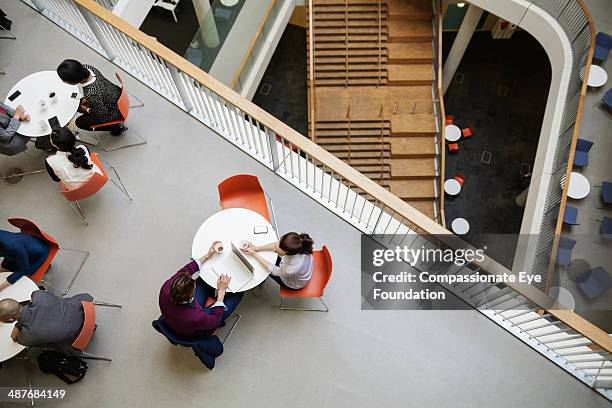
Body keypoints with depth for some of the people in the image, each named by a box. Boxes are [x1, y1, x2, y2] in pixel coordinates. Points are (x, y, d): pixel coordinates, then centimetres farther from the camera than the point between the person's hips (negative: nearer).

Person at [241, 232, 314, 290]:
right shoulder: (297, 240, -36)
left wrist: (254, 254, -21)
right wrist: (256, 248, -17)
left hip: (293, 284, -5)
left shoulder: (292, 269, -48)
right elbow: (276, 245, -13)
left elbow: (273, 270, -25)